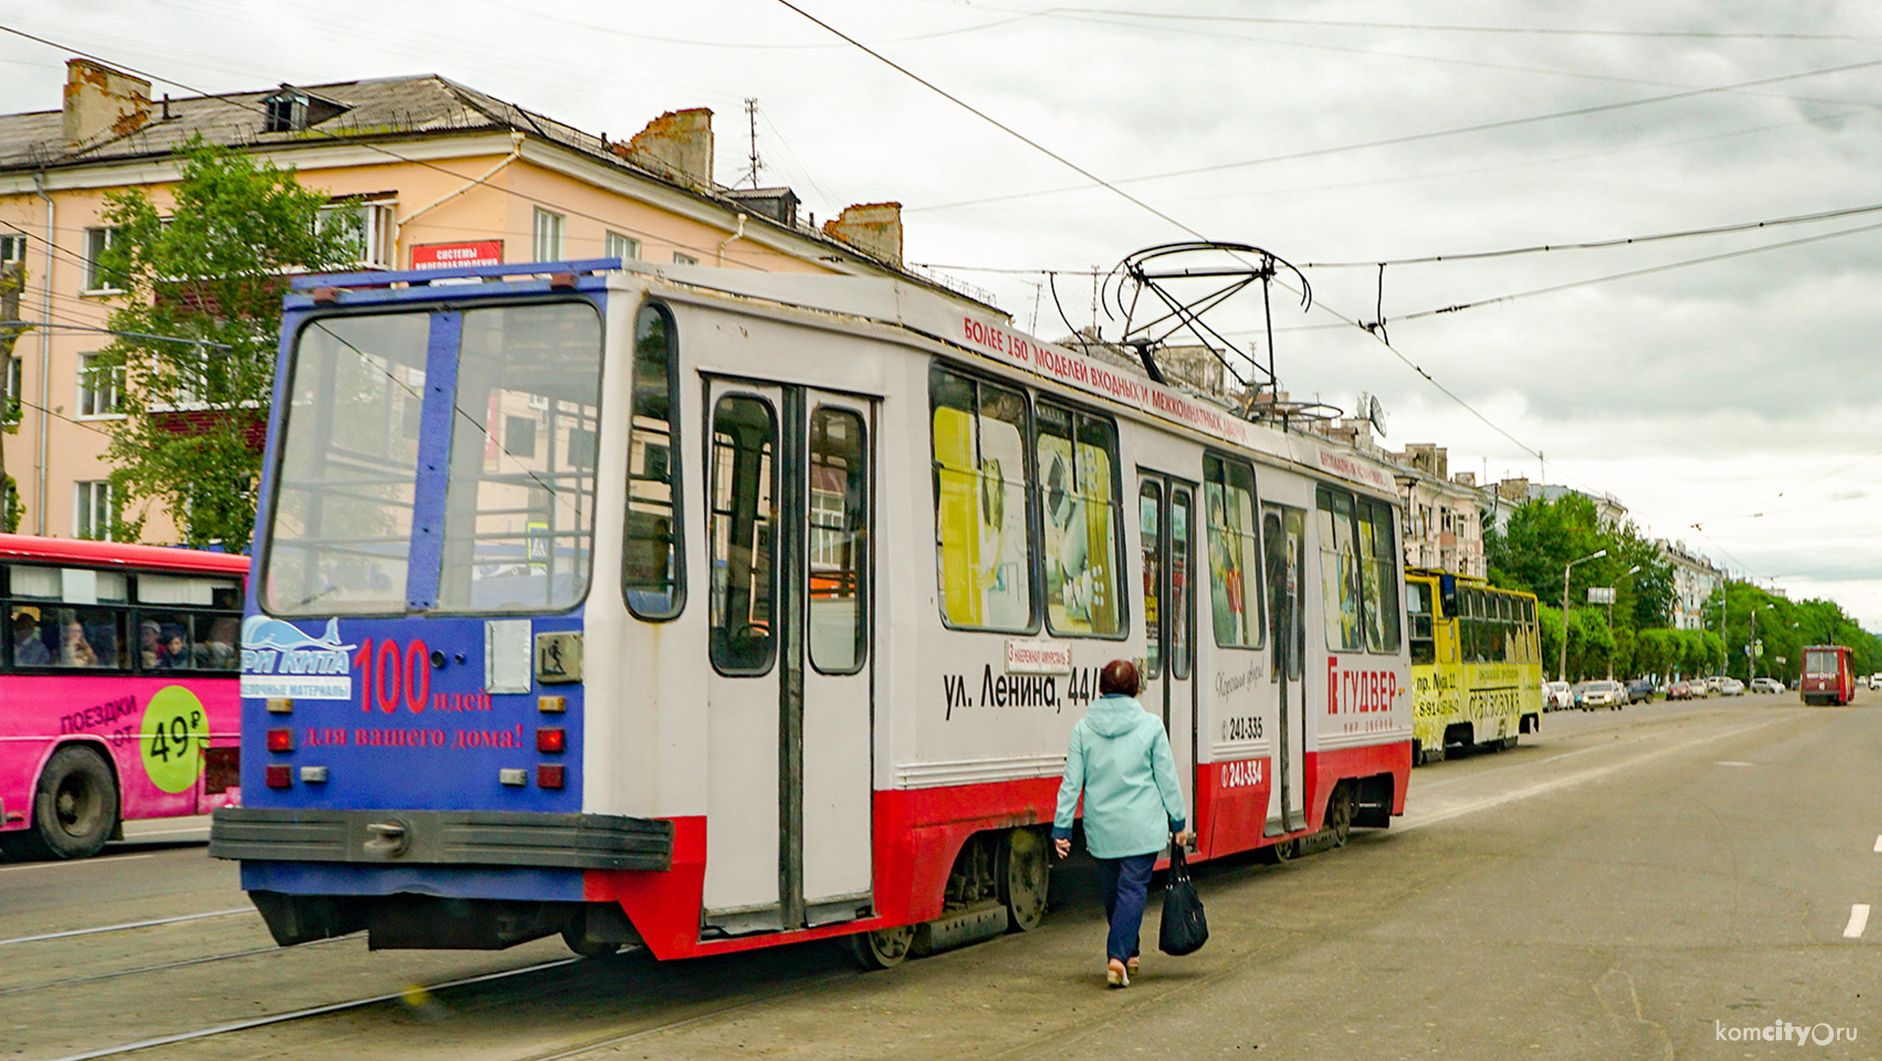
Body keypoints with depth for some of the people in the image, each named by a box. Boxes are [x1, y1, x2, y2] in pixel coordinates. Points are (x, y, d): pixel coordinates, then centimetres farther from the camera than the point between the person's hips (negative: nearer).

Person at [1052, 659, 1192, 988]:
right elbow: (1166, 779, 0)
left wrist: (1062, 827, 3)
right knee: (1133, 889, -2)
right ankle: (1118, 956, -16)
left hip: (1101, 825, 2)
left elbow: (1072, 782, 0)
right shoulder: (1150, 726, -4)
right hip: (1142, 825, -2)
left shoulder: (1083, 728, 0)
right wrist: (1178, 822, 9)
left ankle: (1127, 953, 28)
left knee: (1113, 890, 16)